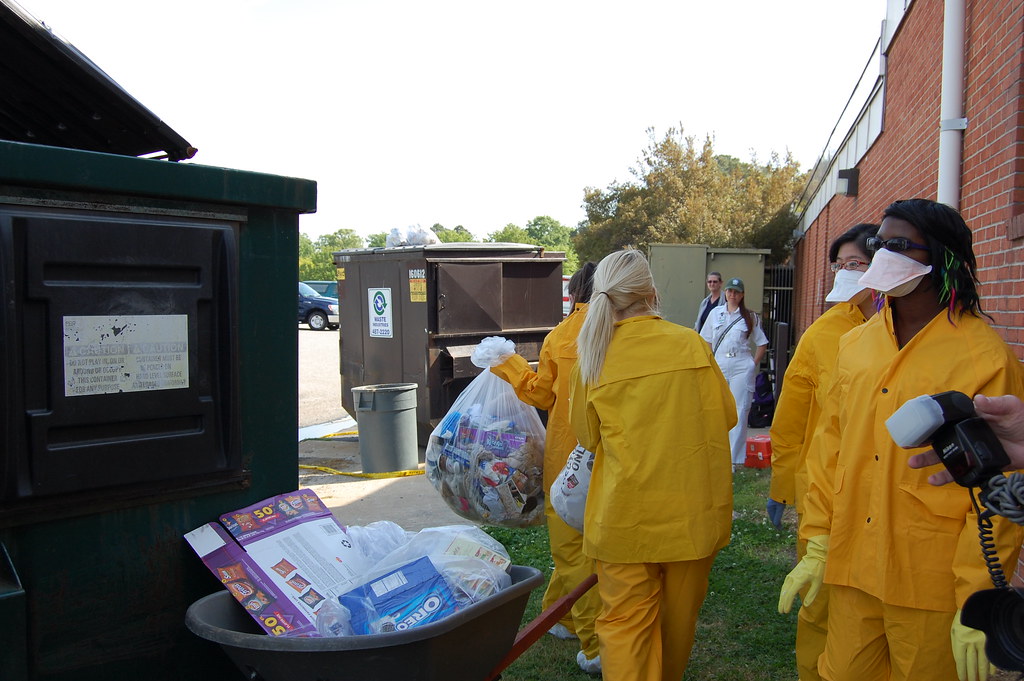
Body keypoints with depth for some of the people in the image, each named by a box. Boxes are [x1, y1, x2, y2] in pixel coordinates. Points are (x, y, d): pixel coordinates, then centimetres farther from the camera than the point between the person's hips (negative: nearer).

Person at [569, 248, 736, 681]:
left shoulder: (594, 357, -7)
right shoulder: (691, 343, -6)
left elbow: (586, 436, 6)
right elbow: (726, 415, 5)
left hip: (627, 511, -2)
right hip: (693, 509, 2)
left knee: (625, 620, 7)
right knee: (679, 614, 20)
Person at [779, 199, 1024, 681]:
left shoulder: (985, 357, -10)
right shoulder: (854, 344, 5)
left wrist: (977, 603, -10)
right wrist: (816, 546, 9)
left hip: (931, 586, -4)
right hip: (851, 568, 5)